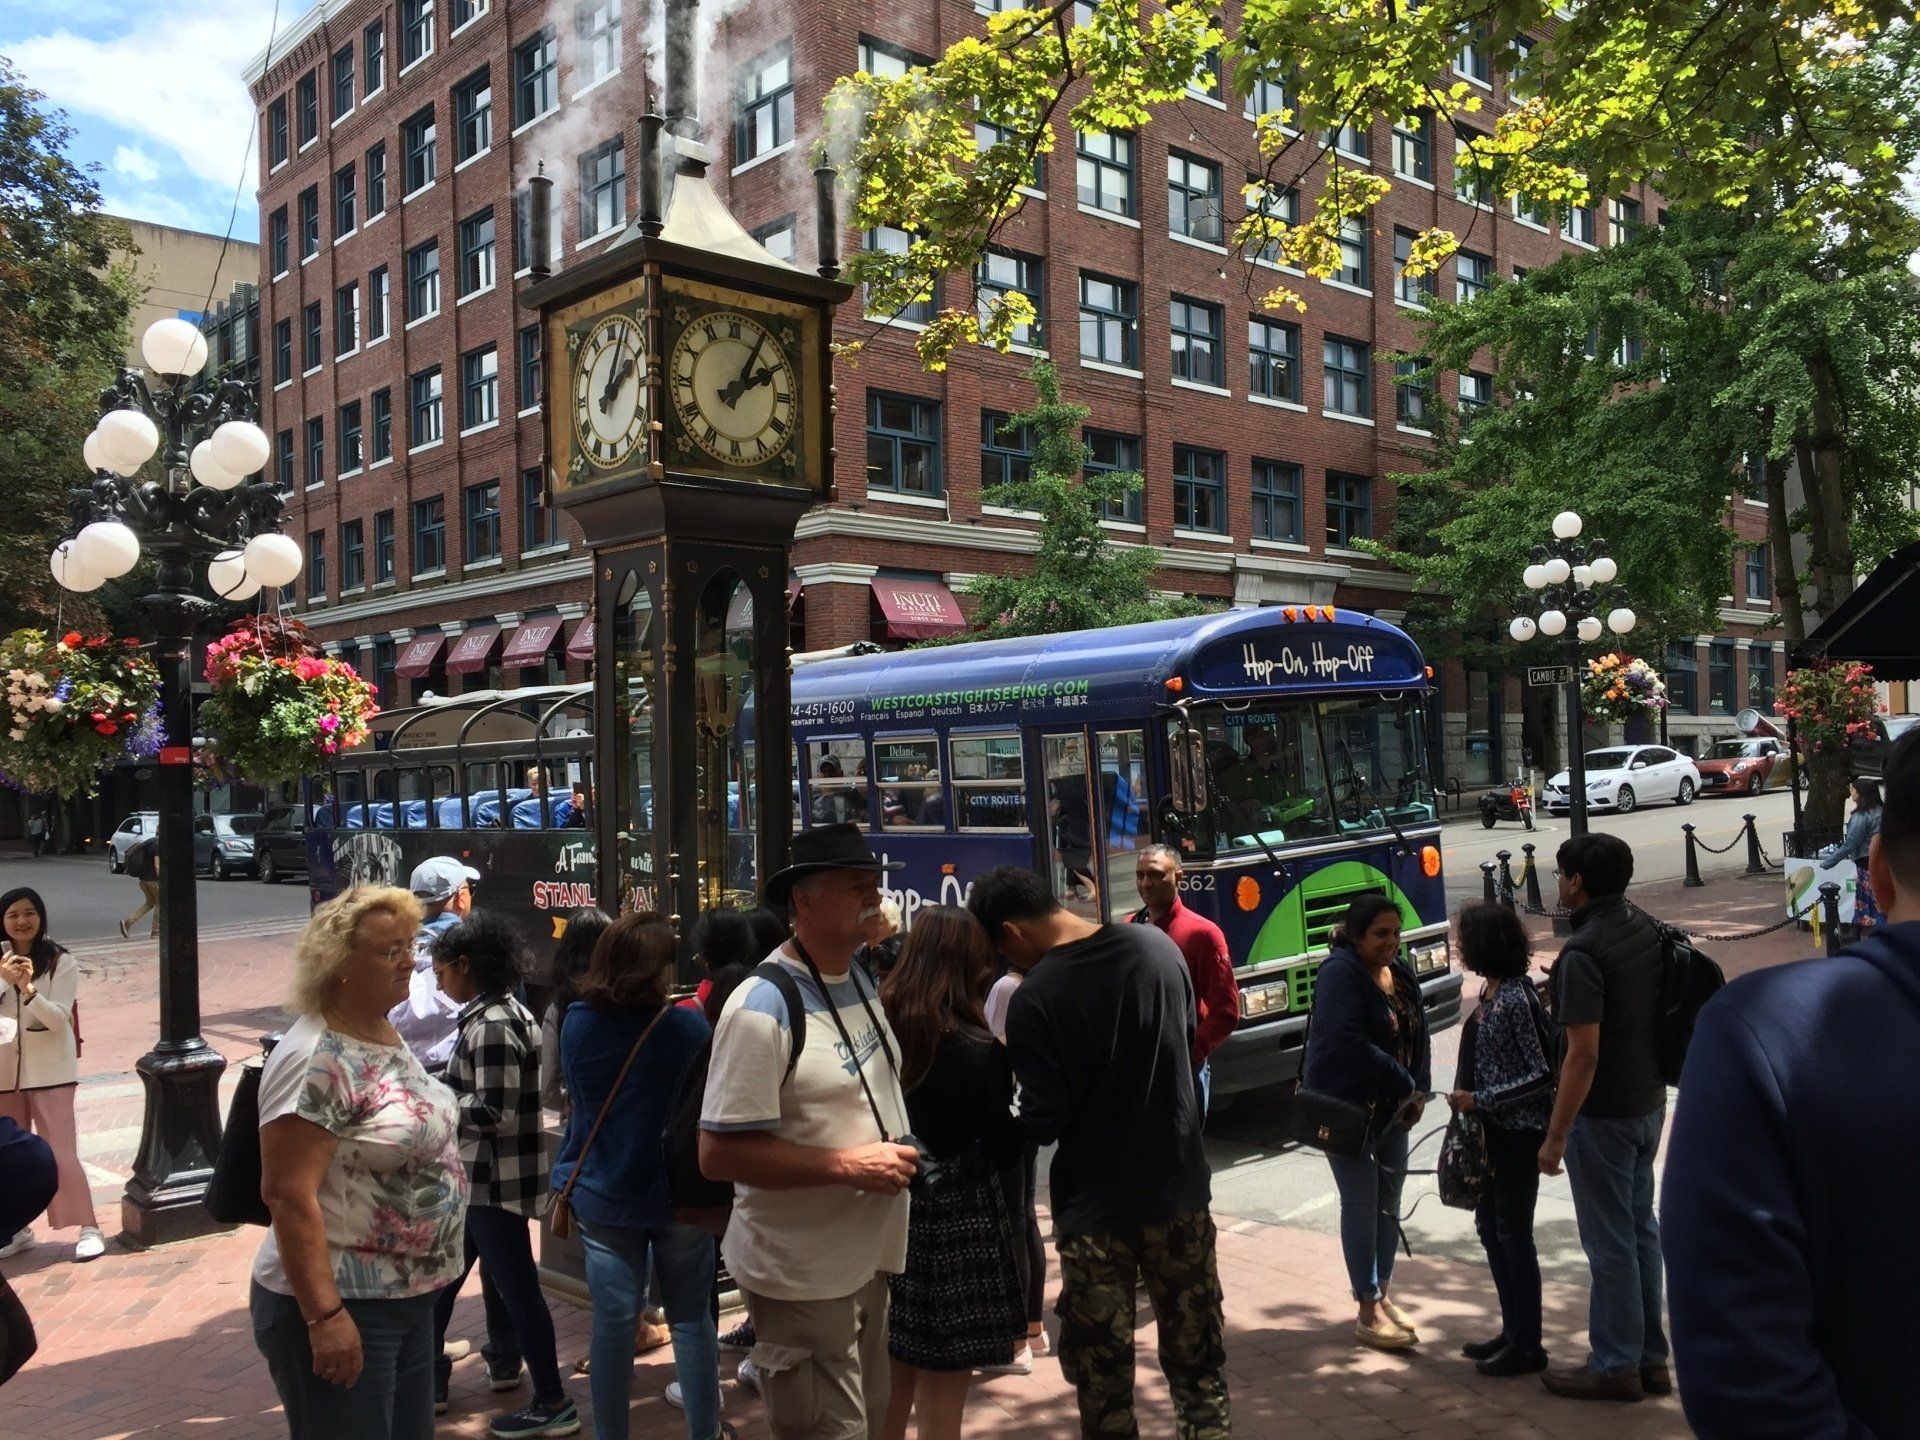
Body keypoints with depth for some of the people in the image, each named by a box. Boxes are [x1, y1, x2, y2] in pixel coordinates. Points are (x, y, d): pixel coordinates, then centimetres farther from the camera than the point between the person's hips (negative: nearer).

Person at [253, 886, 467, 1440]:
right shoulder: (316, 1060, -21)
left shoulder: (389, 1037, 7)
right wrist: (324, 1316, -27)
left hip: (410, 1296, 9)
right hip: (343, 1308, -9)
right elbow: (288, 1196, -24)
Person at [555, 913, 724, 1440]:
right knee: (691, 1318, 10)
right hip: (678, 1193, -2)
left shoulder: (578, 1023, -5)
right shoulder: (687, 1025, -17)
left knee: (613, 1320, 8)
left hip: (602, 1194, 2)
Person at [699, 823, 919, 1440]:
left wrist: (899, 1156, 7)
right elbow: (719, 1153, -24)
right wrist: (849, 1165, -25)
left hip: (869, 1261, 9)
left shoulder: (861, 980, 6)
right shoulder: (762, 1007, -21)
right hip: (804, 1279, -8)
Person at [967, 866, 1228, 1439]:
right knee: (1198, 1356, 17)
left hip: (1095, 1207, -5)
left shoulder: (1032, 1000, -19)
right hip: (1179, 1189, 5)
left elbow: (1043, 1124, -17)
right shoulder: (1159, 946, -2)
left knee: (1102, 1374, 10)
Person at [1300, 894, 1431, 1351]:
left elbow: (1418, 1035, 12)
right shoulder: (1339, 972, -18)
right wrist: (1405, 1085, -21)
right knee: (1361, 1203, -1)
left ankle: (1383, 1295, 26)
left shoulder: (1400, 973, 7)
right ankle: (1368, 1313, 8)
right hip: (1346, 1104, -7)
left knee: (1389, 1198, 12)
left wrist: (1417, 1090, -2)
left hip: (1390, 1107, 7)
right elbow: (1348, 1043, -27)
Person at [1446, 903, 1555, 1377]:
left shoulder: (1515, 1000, -22)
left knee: (1513, 1235, 2)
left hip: (1517, 1135, -9)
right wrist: (1471, 1101, 13)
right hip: (1492, 1132, 9)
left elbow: (1541, 1074, -23)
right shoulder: (1492, 992, 5)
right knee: (1491, 1228, 17)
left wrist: (1480, 1099, -21)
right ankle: (1512, 1331, 30)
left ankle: (1527, 1346, 16)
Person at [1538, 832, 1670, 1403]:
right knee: (1641, 1228, 17)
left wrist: (1556, 1136, -18)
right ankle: (1650, 1358, 28)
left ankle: (1615, 1366, 16)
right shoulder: (1647, 930, 3)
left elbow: (1583, 1055, -24)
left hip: (1603, 1114, -8)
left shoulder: (1583, 953, -23)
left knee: (1610, 1240, 4)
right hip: (1649, 1102, 8)